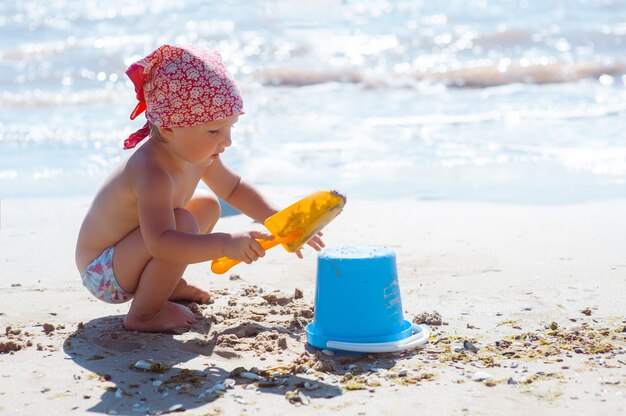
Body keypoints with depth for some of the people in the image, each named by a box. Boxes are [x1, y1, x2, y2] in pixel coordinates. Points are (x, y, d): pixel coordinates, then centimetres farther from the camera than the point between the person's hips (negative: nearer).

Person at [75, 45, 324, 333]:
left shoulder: (199, 155, -5)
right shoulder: (152, 171, -35)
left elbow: (234, 188, 14)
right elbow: (160, 243, -47)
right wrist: (225, 244, -54)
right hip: (101, 274, -10)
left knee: (208, 206, 16)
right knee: (183, 223, -32)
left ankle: (168, 286, 23)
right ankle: (143, 315, -15)